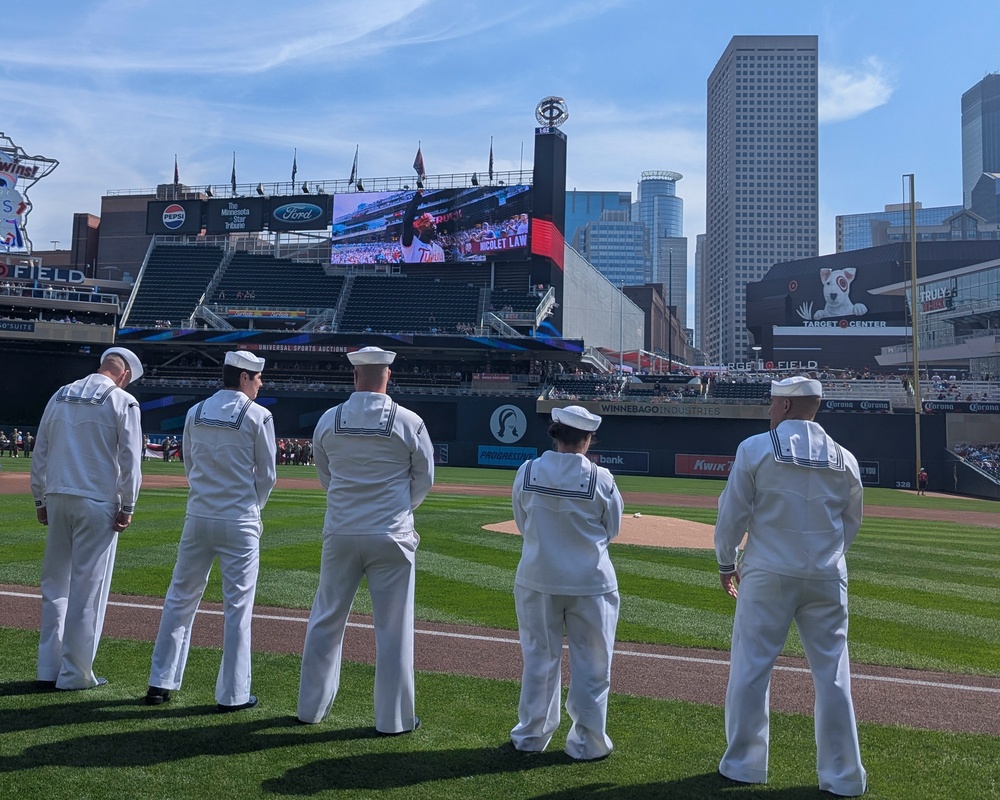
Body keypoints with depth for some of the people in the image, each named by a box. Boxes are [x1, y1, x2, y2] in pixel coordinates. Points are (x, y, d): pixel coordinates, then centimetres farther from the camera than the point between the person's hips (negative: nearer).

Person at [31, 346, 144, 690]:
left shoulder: (60, 396, 12)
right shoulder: (122, 401, -5)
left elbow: (39, 453, 13)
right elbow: (130, 459, -10)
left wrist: (40, 499, 17)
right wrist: (127, 507, -5)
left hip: (57, 499, 6)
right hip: (97, 503, -5)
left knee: (55, 584, 13)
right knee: (88, 588, 1)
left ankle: (48, 669, 17)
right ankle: (75, 674, 6)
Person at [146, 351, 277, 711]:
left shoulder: (196, 412, 7)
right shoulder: (258, 415, -7)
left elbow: (189, 465, 13)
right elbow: (267, 474, -4)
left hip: (198, 518, 4)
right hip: (239, 523, -4)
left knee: (181, 598, 14)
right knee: (237, 606, 3)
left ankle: (160, 682, 19)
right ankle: (233, 693, 9)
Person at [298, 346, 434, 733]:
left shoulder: (328, 420, -1)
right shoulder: (409, 422, -8)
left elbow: (325, 476, 12)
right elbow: (425, 478, 3)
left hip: (340, 534, 3)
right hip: (392, 537, -2)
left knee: (326, 620, 16)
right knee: (393, 628, 7)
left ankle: (311, 707, 28)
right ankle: (393, 718, 15)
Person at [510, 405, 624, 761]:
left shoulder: (527, 472, -8)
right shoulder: (600, 478, -13)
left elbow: (522, 524, 4)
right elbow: (611, 529, 1)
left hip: (538, 578, 2)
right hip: (590, 582, -2)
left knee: (539, 658, 16)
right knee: (591, 663, 12)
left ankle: (531, 735, 28)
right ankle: (588, 741, 21)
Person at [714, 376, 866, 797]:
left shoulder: (755, 448, -6)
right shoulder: (844, 459, 4)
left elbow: (732, 513, -5)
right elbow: (851, 524, 12)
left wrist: (726, 563, 8)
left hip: (767, 574, -3)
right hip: (827, 579, 3)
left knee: (751, 668, 7)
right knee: (832, 675, 9)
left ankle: (744, 765, 15)